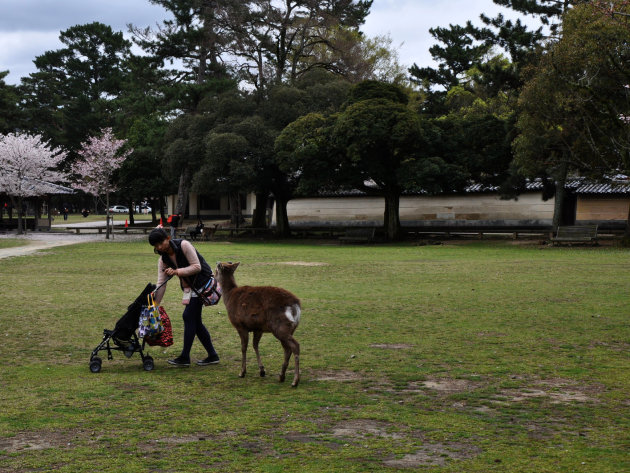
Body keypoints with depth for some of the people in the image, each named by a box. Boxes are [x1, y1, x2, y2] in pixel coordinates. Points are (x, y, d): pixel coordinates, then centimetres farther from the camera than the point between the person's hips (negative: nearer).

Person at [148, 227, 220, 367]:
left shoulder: (184, 245, -20)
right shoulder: (163, 259, -1)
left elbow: (197, 266, -20)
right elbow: (161, 283, -1)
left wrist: (177, 271, -28)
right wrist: (155, 305, -6)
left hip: (203, 282, -7)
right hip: (189, 286, 7)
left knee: (188, 316, -11)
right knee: (195, 321, 5)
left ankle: (185, 357, -5)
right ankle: (212, 356, 14)